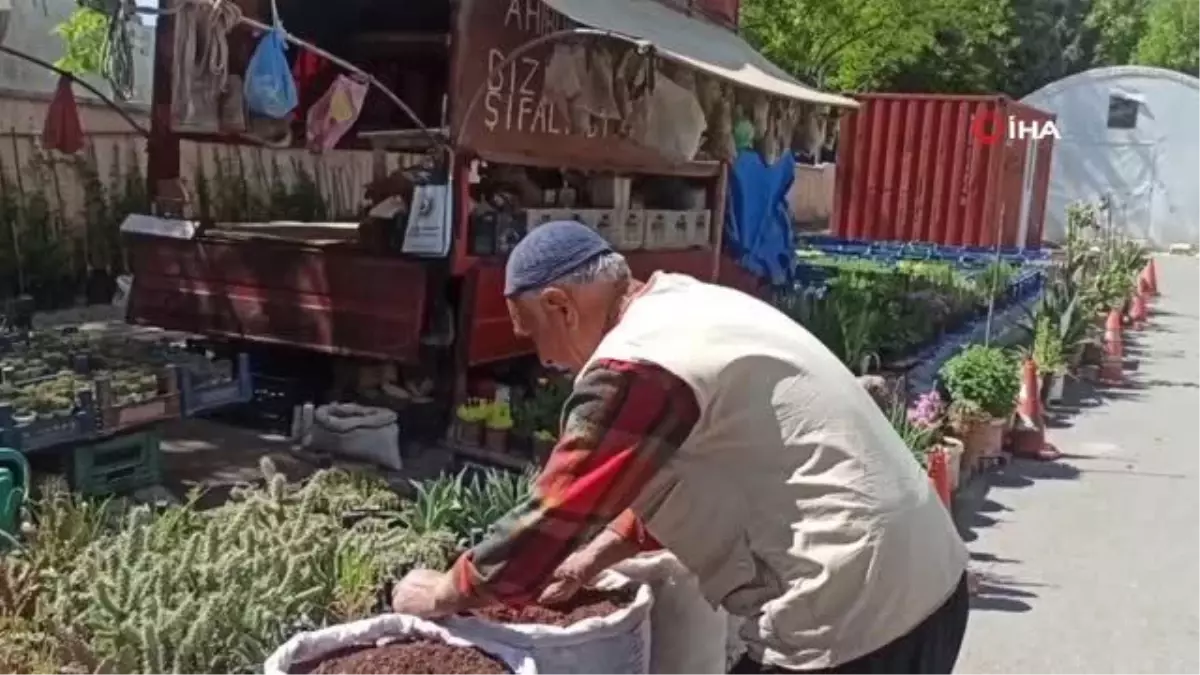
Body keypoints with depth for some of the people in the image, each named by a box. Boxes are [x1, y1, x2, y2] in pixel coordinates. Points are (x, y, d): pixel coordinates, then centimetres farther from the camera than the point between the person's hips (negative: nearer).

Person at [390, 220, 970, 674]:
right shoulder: (690, 308, 11)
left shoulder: (634, 368, -18)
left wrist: (438, 595, 3)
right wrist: (597, 555, 20)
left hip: (851, 614, -9)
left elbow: (549, 523, -12)